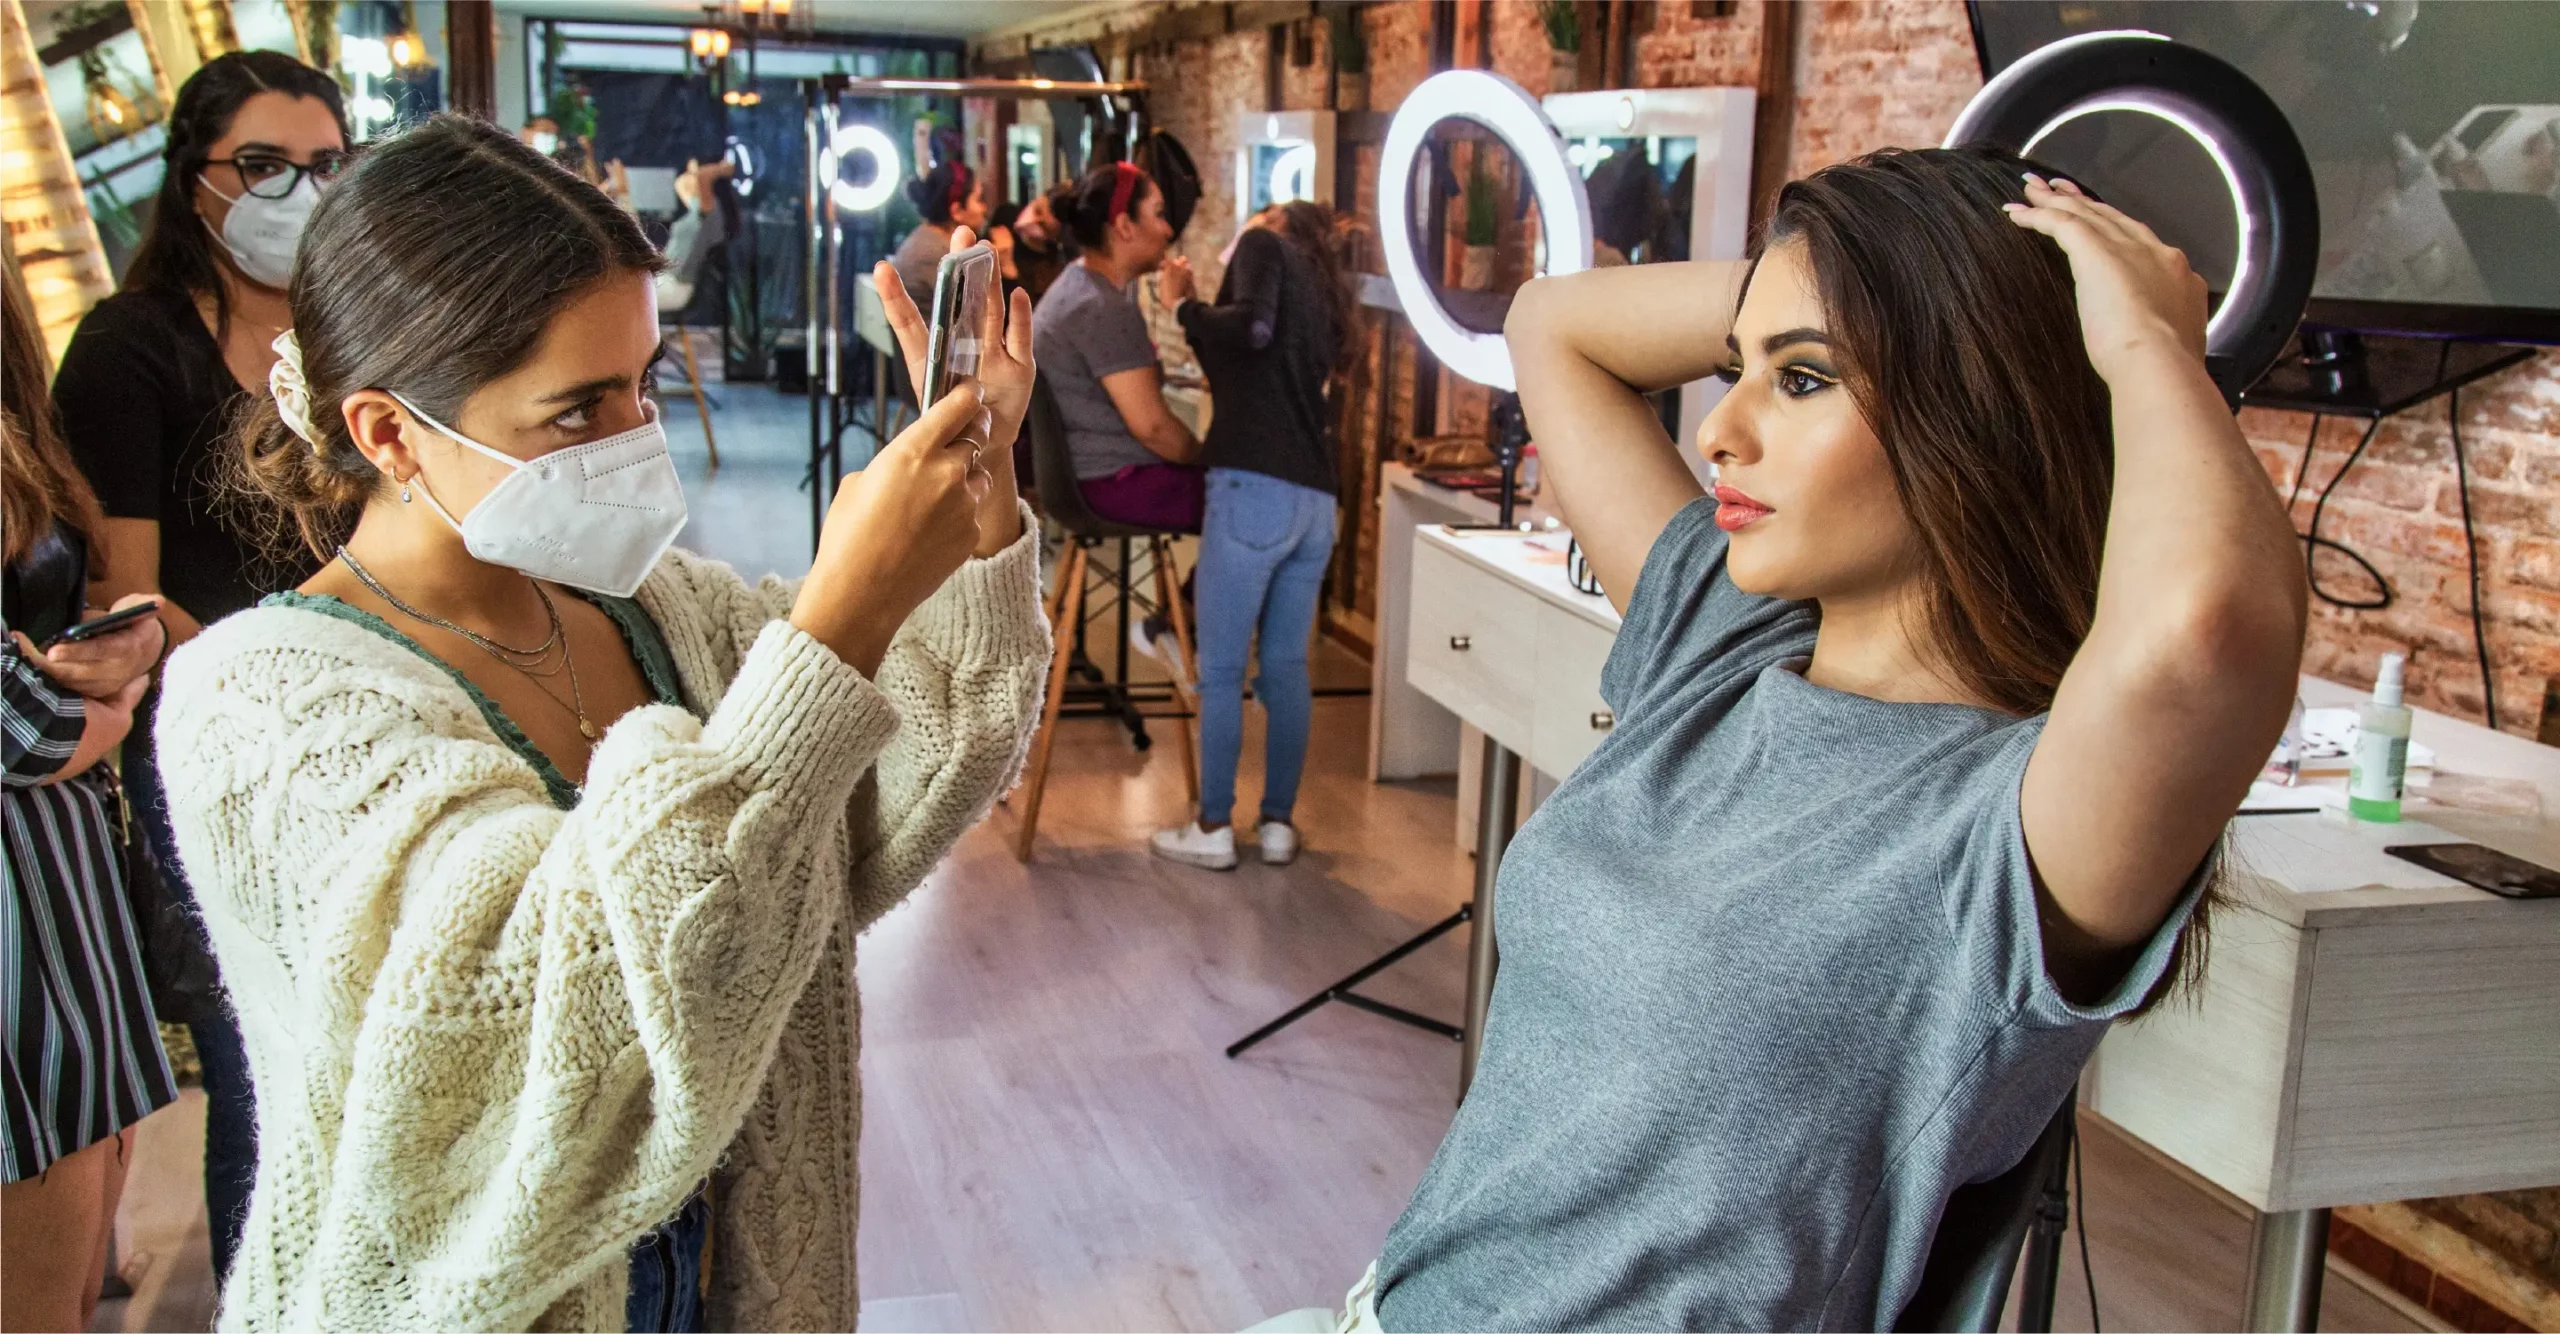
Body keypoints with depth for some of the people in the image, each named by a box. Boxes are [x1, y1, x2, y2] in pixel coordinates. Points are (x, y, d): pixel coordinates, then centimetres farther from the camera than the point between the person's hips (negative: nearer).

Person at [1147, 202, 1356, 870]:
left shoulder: (1266, 246, 6)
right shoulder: (1322, 294, 26)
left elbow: (1252, 327, -15)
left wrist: (1183, 305, 1)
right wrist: (1196, 313, 31)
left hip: (1255, 488, -8)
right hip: (1316, 498, 8)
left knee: (1221, 670, 1)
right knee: (1286, 667, 12)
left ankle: (1213, 829, 7)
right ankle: (1278, 824, 17)